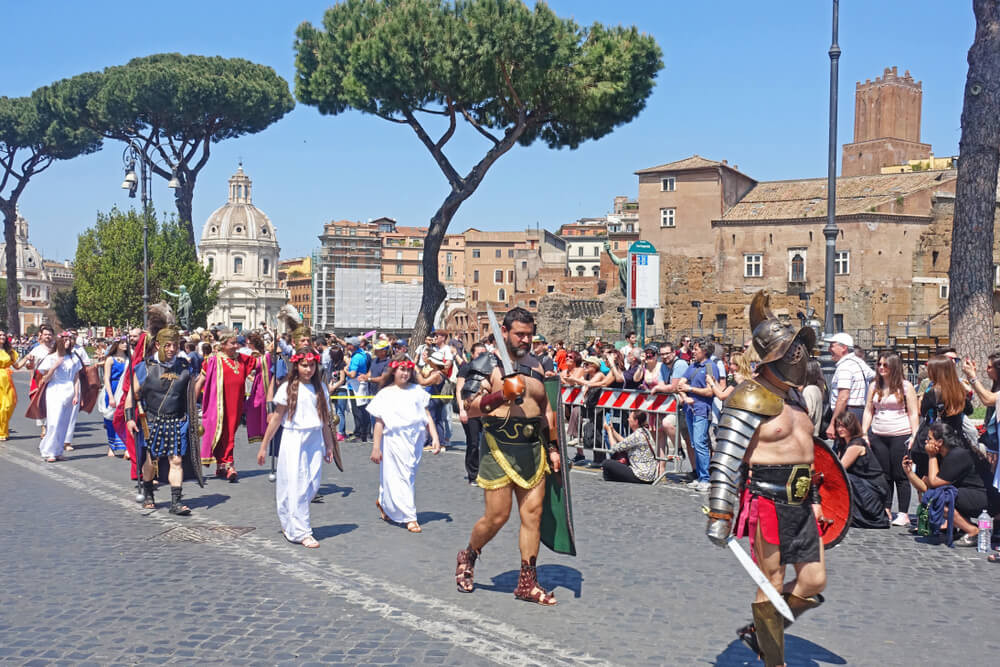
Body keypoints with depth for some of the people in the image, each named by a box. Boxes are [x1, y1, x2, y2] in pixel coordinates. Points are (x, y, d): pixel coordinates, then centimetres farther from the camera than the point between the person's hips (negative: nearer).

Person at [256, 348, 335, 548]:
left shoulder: (320, 388, 9)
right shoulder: (288, 388, -3)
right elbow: (276, 418, -1)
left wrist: (329, 445, 15)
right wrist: (264, 446, -1)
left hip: (315, 441, 4)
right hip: (293, 441, -4)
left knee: (312, 486, 4)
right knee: (295, 486, -4)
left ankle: (288, 523, 23)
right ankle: (300, 532, 1)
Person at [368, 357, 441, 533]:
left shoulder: (417, 391, 8)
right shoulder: (386, 394, -1)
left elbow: (427, 416, 7)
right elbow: (379, 423, -3)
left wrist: (435, 438, -3)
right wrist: (376, 448, -7)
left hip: (415, 441, 4)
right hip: (394, 441, -4)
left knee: (408, 477, 12)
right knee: (399, 478, -4)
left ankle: (383, 502, 35)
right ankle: (410, 518, 0)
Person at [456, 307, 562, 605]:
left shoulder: (536, 366, 13)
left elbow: (547, 409, 20)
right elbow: (471, 408, -10)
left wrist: (553, 448, 16)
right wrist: (500, 396, -25)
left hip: (533, 449, 5)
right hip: (500, 448, -5)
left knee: (532, 514, 2)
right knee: (497, 516, -2)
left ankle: (527, 583, 11)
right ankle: (466, 558, 26)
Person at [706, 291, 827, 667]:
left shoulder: (794, 396, 14)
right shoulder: (751, 400, -14)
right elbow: (725, 461, -20)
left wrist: (813, 498, 24)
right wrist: (719, 516, -24)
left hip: (800, 504, 9)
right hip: (768, 503, -9)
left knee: (813, 583, 10)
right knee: (772, 587, 2)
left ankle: (760, 633, 28)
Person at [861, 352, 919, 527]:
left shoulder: (905, 387, -1)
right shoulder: (875, 387, 12)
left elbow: (913, 413, -2)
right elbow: (868, 411, 14)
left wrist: (914, 436, -9)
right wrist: (864, 434, 6)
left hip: (900, 436, -4)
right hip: (878, 437, 4)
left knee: (900, 476, -1)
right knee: (883, 476, 7)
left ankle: (903, 514, 4)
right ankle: (886, 511, 14)